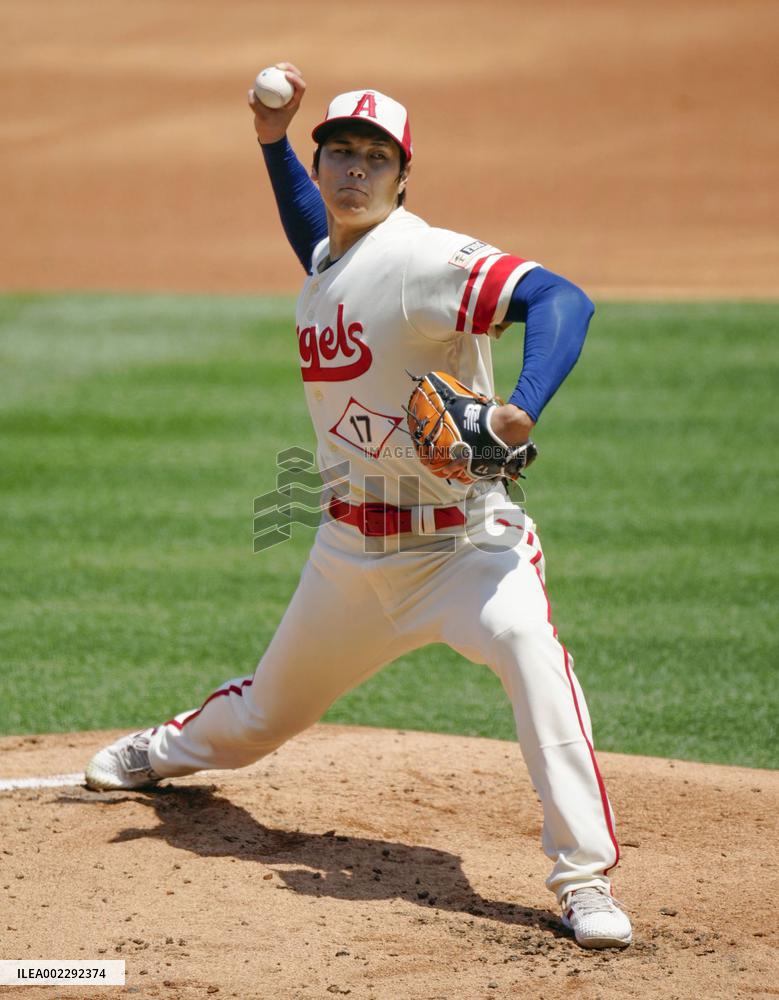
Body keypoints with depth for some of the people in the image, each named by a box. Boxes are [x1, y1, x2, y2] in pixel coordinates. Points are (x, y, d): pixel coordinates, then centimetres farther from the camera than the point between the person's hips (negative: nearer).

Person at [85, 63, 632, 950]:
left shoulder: (425, 259, -19)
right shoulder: (325, 261, 7)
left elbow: (560, 300, -32)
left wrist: (522, 408, -48)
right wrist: (273, 141, 18)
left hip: (461, 541, -7)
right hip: (349, 550, 7)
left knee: (525, 641, -36)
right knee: (267, 711, 23)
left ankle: (584, 877, -33)